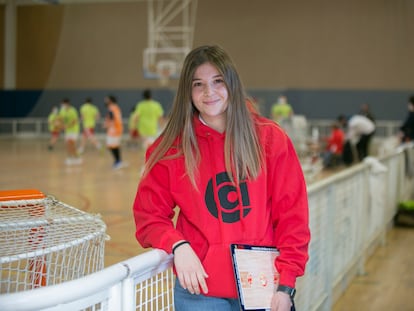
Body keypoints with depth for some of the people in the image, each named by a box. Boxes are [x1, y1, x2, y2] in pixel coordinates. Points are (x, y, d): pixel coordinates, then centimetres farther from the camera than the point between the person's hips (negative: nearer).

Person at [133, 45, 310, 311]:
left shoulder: (270, 138, -2)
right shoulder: (172, 148, -1)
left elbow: (292, 214, -2)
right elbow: (150, 215, 3)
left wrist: (285, 284, -7)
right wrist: (178, 246, -15)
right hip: (200, 289, 0)